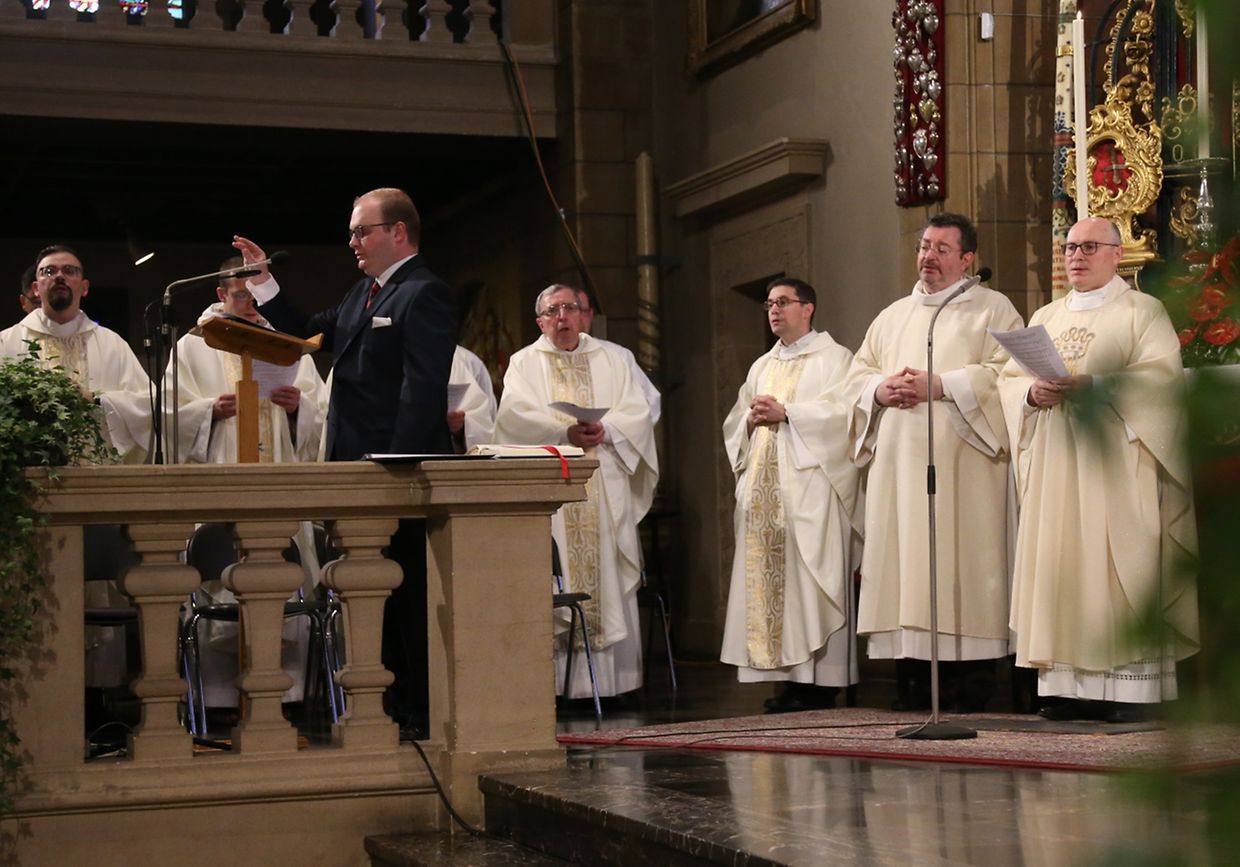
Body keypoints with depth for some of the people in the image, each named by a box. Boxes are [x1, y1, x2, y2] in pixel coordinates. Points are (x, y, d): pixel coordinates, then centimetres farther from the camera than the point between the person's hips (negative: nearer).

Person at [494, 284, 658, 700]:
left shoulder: (609, 361, 17)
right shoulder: (524, 363, 11)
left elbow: (637, 413, 6)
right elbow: (515, 415, -6)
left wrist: (605, 430, -14)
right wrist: (564, 433, -19)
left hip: (605, 489, 2)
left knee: (609, 577, -2)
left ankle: (615, 679, 0)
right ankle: (557, 680, -9)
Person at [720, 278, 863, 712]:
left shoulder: (833, 358, 3)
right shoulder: (762, 367, 23)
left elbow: (841, 411, -11)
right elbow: (733, 423, 21)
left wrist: (786, 412, -14)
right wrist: (752, 419, -1)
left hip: (809, 483, -7)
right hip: (763, 486, 7)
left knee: (807, 575, -10)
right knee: (766, 574, 1)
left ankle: (819, 680, -8)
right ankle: (787, 674, 3)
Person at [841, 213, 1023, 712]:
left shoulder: (993, 310, 6)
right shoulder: (893, 316, 23)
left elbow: (1006, 373, -8)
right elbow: (857, 375, 19)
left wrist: (940, 386, -15)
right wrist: (881, 389, -3)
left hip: (961, 462, -5)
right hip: (899, 461, 5)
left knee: (963, 557, -9)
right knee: (904, 556, -1)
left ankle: (973, 672, -7)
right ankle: (913, 677, 0)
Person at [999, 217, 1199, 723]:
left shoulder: (1142, 311, 4)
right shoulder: (1046, 318, 20)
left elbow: (1163, 373, -11)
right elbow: (1009, 379, 13)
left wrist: (1093, 386, -21)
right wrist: (1033, 392, -10)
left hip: (1115, 460, -5)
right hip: (1056, 466, 5)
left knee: (1122, 571, -8)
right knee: (1060, 566, 0)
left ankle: (1132, 689, -7)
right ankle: (1072, 686, 2)